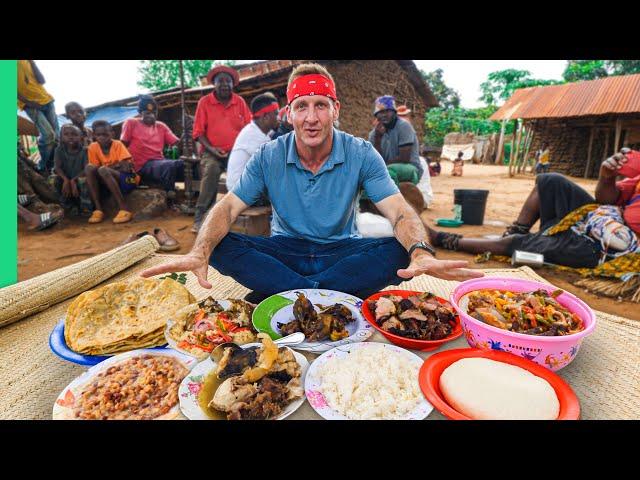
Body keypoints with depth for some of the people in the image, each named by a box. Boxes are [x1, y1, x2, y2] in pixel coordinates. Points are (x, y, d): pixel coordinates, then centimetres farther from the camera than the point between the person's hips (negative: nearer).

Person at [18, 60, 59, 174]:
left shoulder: (27, 61, 11)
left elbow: (41, 80, 3)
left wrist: (31, 62, -3)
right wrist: (28, 102, -16)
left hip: (46, 100, 6)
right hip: (30, 104, -6)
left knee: (56, 135, 1)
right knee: (48, 134, -20)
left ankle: (49, 167, 12)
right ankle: (42, 168, -5)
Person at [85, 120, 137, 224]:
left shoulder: (118, 144, -10)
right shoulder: (93, 147, 1)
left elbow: (126, 168, -17)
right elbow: (95, 170, -4)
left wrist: (109, 167, -14)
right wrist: (117, 165, -14)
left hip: (128, 178, -5)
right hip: (109, 180, 5)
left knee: (103, 170, -30)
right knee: (89, 167, -19)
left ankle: (124, 208, -32)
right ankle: (98, 209, -23)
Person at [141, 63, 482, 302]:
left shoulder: (361, 155, -9)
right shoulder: (269, 157, -6)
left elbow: (400, 212, -17)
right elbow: (228, 207, -12)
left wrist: (421, 253, -40)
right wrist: (199, 253, -34)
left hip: (342, 251, 0)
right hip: (285, 251, 1)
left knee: (400, 252, -29)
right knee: (221, 247, -24)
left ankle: (282, 293, -25)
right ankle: (332, 294, -26)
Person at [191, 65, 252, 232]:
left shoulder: (240, 101, 10)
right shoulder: (204, 102, 5)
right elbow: (198, 132, 2)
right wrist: (210, 148, -13)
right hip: (212, 152, -1)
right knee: (211, 169, -33)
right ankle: (201, 218, -30)